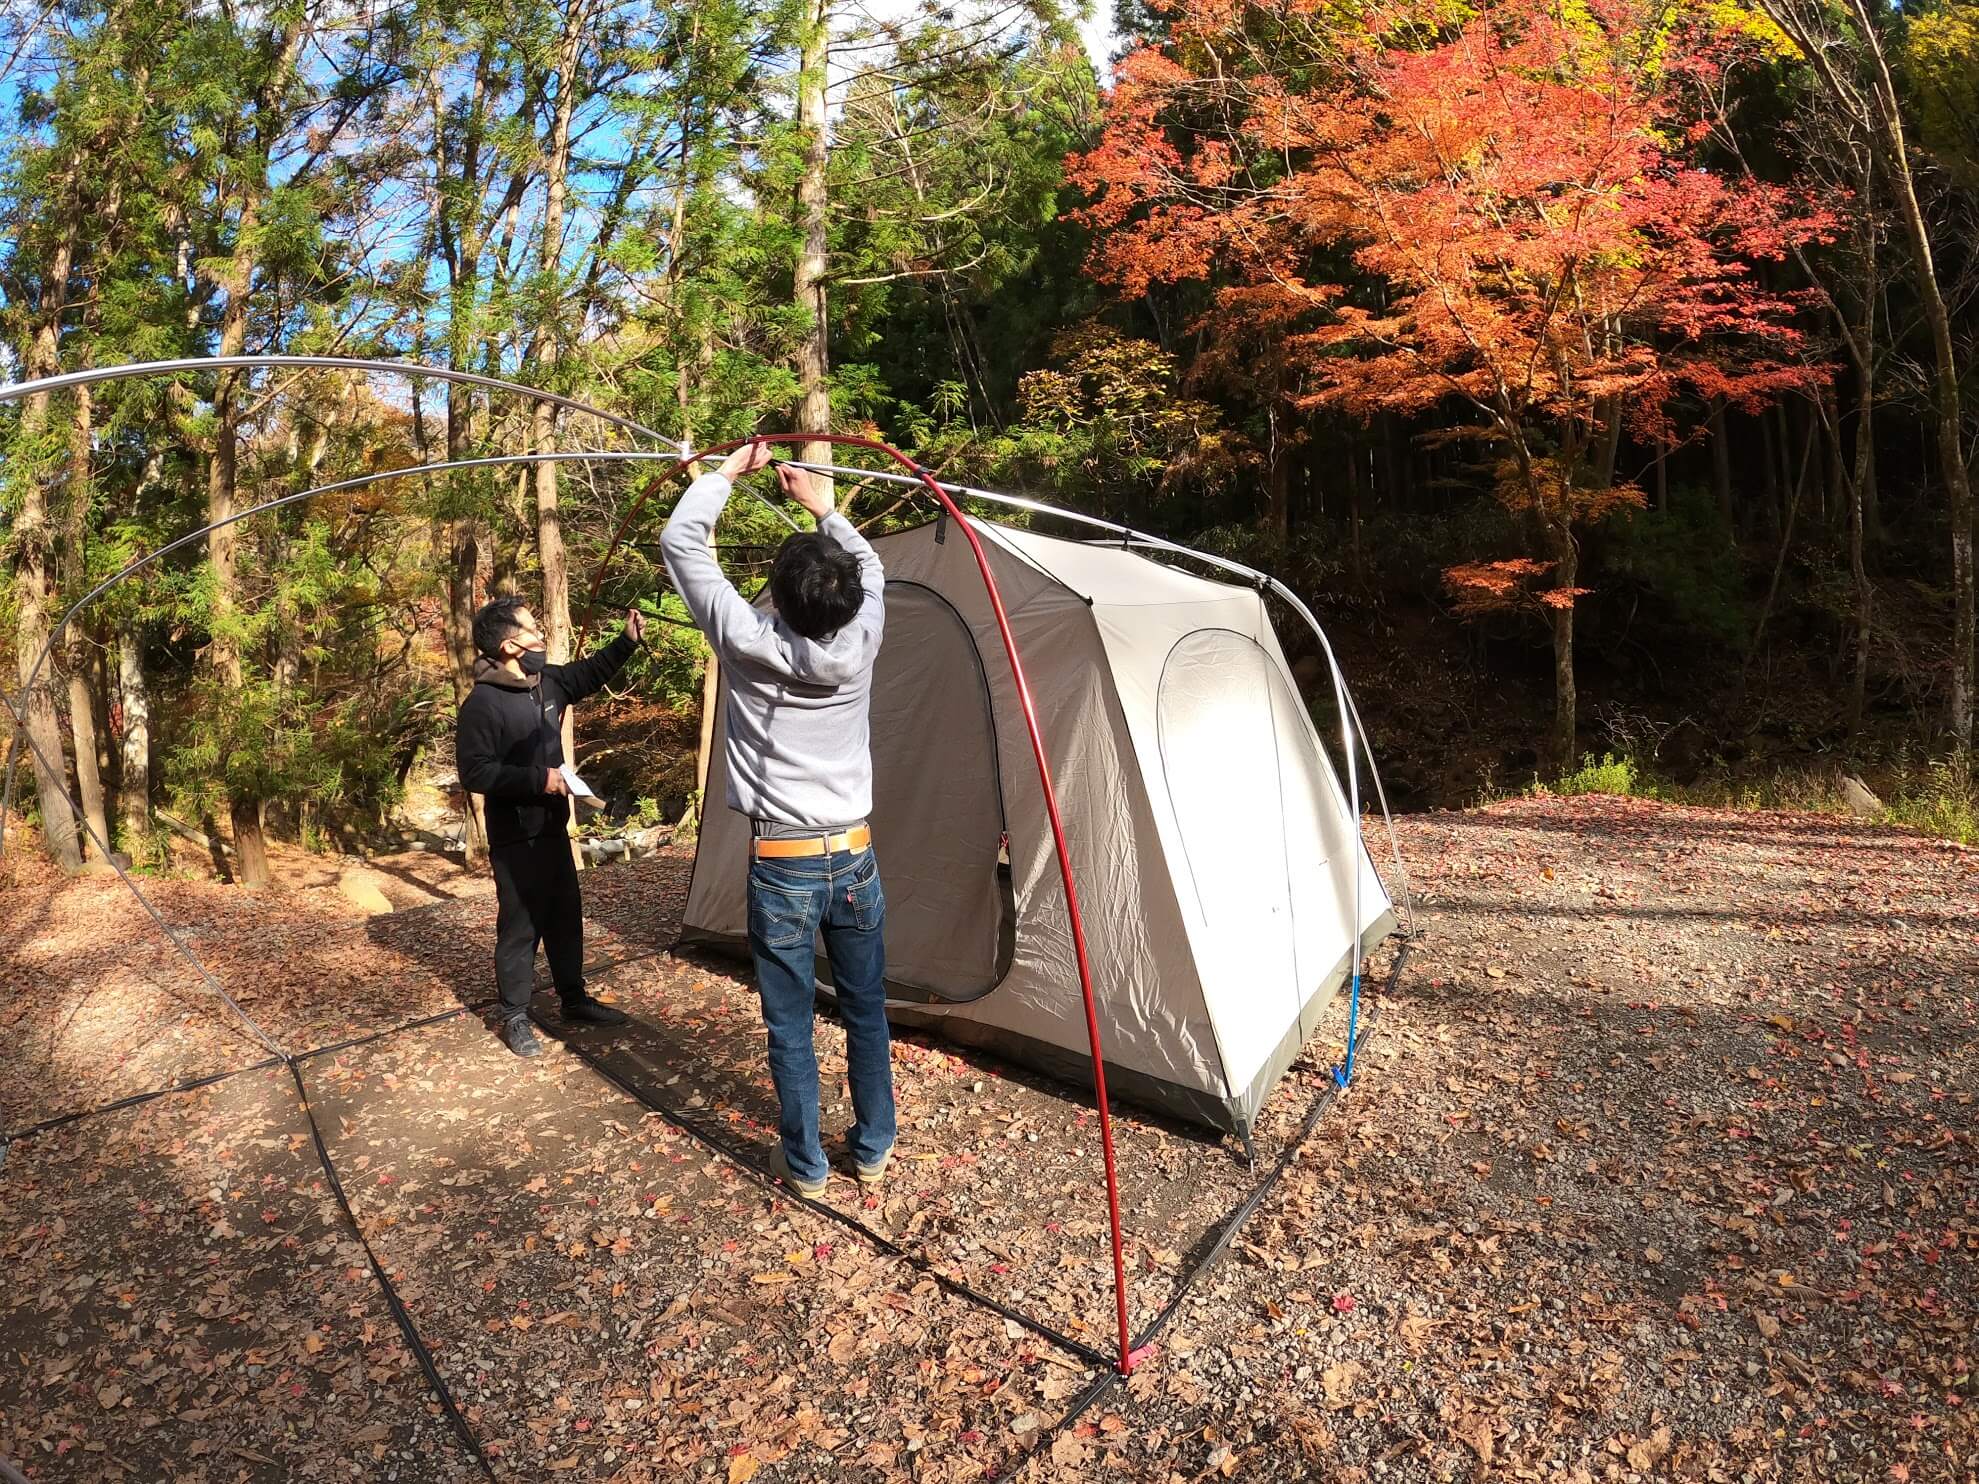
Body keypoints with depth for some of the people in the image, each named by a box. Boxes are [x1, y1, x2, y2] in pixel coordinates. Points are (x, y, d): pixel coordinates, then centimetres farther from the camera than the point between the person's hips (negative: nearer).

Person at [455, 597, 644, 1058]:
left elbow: (588, 674, 22)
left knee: (566, 918, 17)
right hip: (515, 839, -8)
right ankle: (514, 1018, 19)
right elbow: (474, 772, -22)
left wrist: (627, 642, 13)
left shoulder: (548, 682, 3)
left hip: (552, 829, 8)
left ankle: (574, 1001, 32)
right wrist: (537, 778, -24)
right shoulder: (483, 703, -20)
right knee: (520, 927, 3)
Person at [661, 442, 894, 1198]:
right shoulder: (860, 641, -8)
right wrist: (822, 505, 18)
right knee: (866, 1012, 17)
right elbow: (871, 569, 15)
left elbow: (681, 542, -2)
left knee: (790, 1025, 11)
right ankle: (873, 1149, 31)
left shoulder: (750, 642, -14)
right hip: (854, 859, 3)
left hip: (781, 867, -3)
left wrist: (728, 472, 9)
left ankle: (805, 1164, 24)